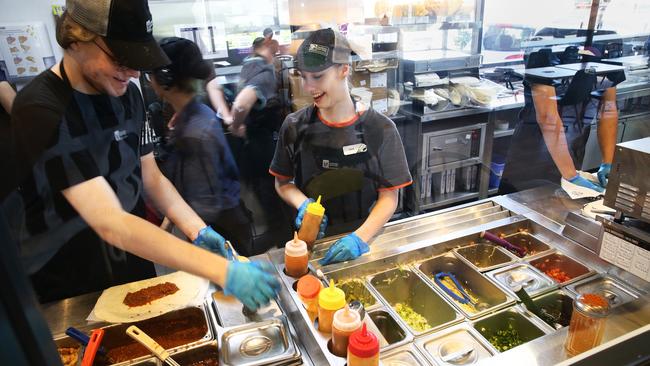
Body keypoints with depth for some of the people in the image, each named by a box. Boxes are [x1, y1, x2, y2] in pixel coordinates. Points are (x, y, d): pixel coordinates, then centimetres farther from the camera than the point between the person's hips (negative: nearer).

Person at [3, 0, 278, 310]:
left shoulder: (126, 93, -5)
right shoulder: (41, 111, -27)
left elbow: (151, 178, 1)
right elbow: (111, 224, -35)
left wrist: (198, 231, -14)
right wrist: (222, 271, -40)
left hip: (133, 265, 6)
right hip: (67, 289, -5)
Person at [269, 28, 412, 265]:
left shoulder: (380, 129, -7)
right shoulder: (295, 127, -3)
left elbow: (388, 199, -5)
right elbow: (283, 183, 8)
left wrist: (359, 237, -20)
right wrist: (302, 204, -12)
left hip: (364, 243, -1)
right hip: (312, 241, 1)